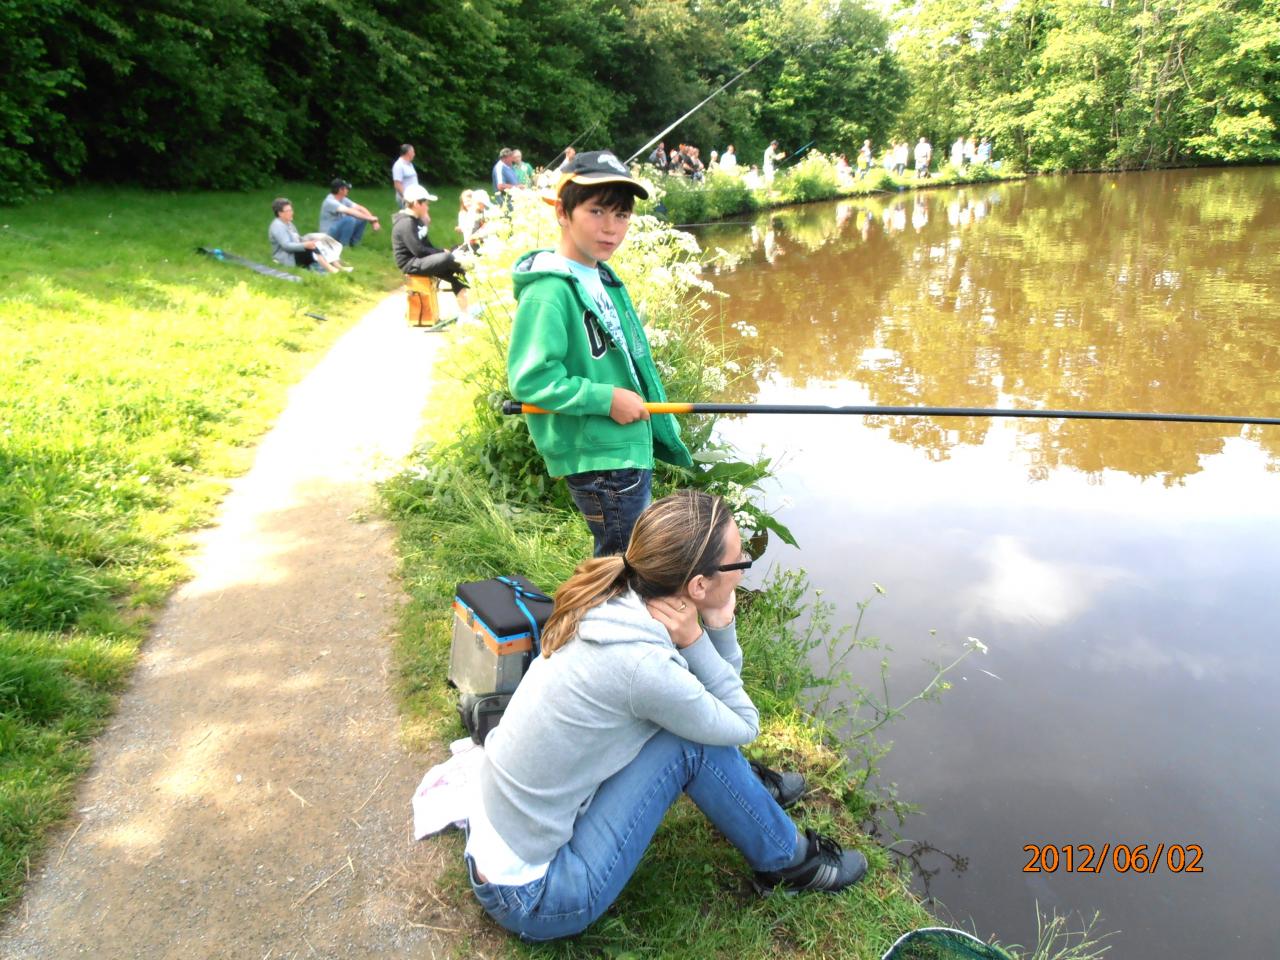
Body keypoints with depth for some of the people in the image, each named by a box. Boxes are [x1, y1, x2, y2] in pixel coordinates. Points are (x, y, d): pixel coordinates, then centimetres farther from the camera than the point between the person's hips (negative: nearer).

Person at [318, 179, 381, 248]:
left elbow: (360, 208, 1)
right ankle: (343, 246, -20)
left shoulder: (343, 200, 4)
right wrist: (369, 218, -31)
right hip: (329, 234, -8)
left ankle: (353, 244, 5)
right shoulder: (330, 201, -22)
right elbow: (350, 211, -32)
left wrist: (373, 220, -14)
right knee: (349, 219, -32)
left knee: (362, 219, -3)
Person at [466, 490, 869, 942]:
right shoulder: (641, 665, -30)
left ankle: (747, 789, 31)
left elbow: (724, 690, 5)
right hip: (534, 900, -8)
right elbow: (743, 725, -11)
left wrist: (719, 624, -14)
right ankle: (787, 861, 11)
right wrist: (695, 640, -16)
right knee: (695, 741, -13)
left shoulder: (612, 603, -7)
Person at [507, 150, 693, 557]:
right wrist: (605, 399, -23)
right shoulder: (548, 290, -20)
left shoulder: (603, 279, 10)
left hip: (632, 447, 10)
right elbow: (528, 379, -24)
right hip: (597, 459, -10)